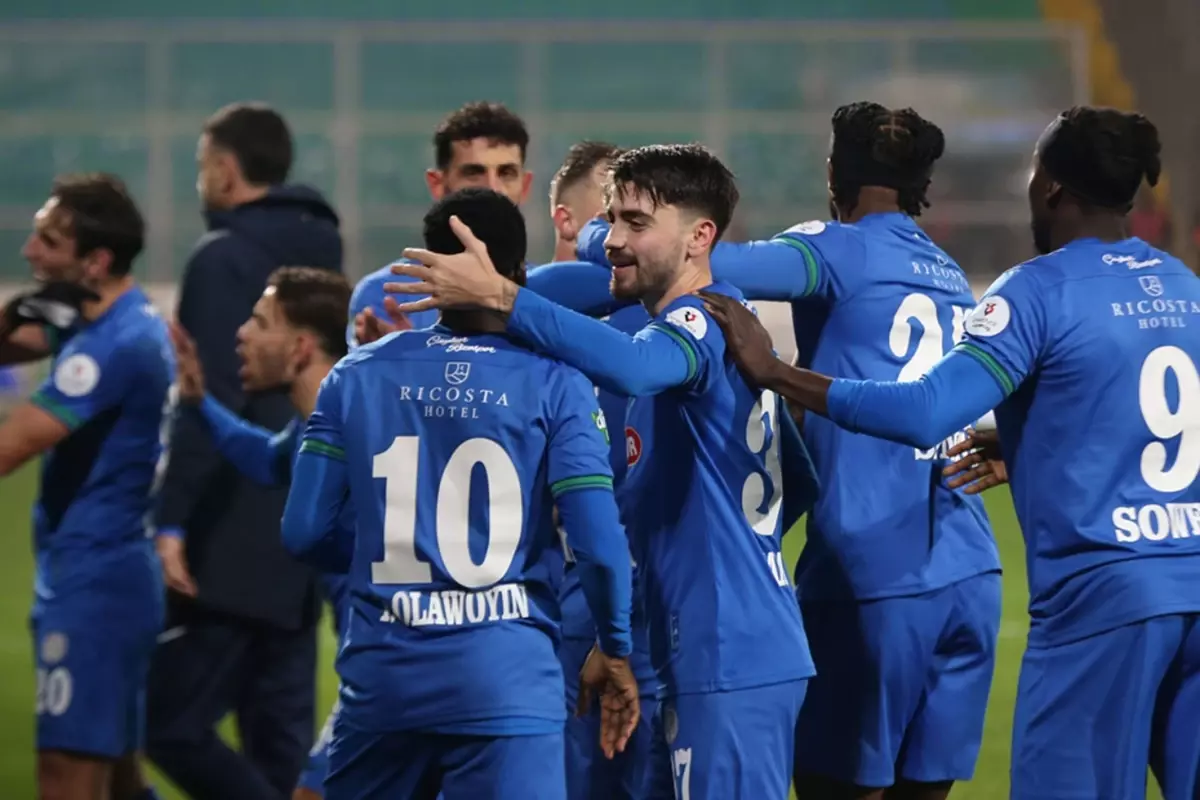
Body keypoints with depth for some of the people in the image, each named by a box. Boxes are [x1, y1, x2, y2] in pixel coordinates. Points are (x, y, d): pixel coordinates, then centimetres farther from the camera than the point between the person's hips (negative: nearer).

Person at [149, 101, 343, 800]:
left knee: (175, 727, -7)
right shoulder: (322, 256, 15)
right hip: (305, 543, 9)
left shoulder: (225, 259, -11)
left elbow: (212, 404, -19)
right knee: (281, 744, 10)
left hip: (236, 542, -9)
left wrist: (172, 522, -20)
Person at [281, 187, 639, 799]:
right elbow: (597, 539, -9)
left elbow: (304, 531, 4)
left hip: (383, 674, 3)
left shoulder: (358, 376, 5)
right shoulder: (554, 386, -4)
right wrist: (614, 648, 7)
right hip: (505, 676, -3)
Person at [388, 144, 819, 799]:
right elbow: (799, 483, 24)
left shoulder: (704, 322, -13)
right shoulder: (731, 327, 18)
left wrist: (499, 298, -38)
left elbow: (630, 367, -37)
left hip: (730, 663, -10)